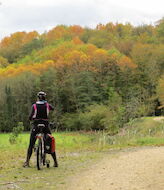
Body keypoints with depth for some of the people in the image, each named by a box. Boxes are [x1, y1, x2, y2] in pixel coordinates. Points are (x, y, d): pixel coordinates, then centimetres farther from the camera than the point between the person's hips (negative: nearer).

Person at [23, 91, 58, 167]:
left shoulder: (34, 106, -4)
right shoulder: (47, 105, 1)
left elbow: (30, 116, -11)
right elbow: (53, 108, 22)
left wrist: (31, 118, 12)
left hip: (36, 126, -1)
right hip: (45, 126, 1)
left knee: (31, 145, 6)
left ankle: (27, 162, 2)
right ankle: (55, 162, 9)